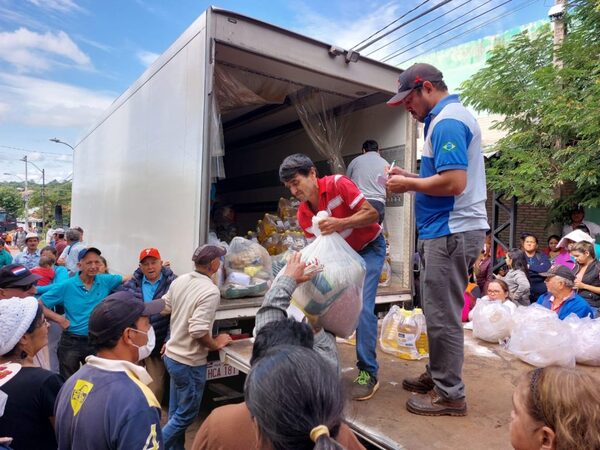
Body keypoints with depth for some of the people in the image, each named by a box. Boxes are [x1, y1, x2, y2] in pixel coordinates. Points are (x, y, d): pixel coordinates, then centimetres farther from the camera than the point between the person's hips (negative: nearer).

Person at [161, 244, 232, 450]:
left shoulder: (179, 280, -2)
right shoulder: (210, 291, -25)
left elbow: (163, 309, 11)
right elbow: (198, 331, -30)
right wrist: (216, 344, -12)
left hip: (172, 355, 8)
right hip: (190, 362, -8)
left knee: (176, 412, 21)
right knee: (186, 415, 11)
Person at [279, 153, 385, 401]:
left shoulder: (338, 184, -25)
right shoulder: (303, 215, -9)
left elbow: (372, 214, -25)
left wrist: (341, 223, -39)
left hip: (369, 248, -5)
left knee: (362, 308, -16)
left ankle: (368, 372, -3)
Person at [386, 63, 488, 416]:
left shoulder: (446, 122, -14)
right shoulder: (452, 117, 19)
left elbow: (454, 182, -25)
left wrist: (409, 184, -11)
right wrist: (412, 177, 11)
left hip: (451, 231, -11)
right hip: (447, 230, 11)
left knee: (442, 315, -2)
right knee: (439, 311, 17)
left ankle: (449, 394, 12)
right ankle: (437, 376, 31)